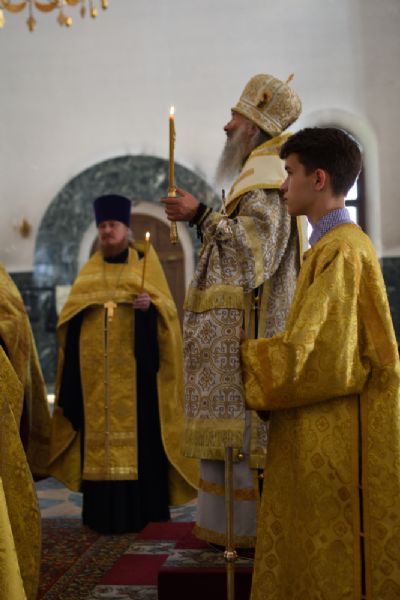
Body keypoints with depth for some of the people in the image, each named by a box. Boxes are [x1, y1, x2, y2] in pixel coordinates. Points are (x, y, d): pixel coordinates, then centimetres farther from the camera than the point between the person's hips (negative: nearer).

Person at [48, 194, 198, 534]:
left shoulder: (145, 261, 6)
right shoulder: (90, 270, 17)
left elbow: (166, 306, -1)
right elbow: (71, 316, 16)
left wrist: (149, 305, -21)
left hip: (134, 367, -3)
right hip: (97, 369, 3)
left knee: (138, 432, -5)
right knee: (99, 432, 1)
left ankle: (141, 510, 2)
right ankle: (103, 513, 6)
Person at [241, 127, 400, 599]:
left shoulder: (340, 250, -17)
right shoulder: (332, 244, 14)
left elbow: (308, 356, -22)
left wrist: (238, 357, -7)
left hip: (334, 437, -10)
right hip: (321, 436, 10)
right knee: (318, 558, 17)